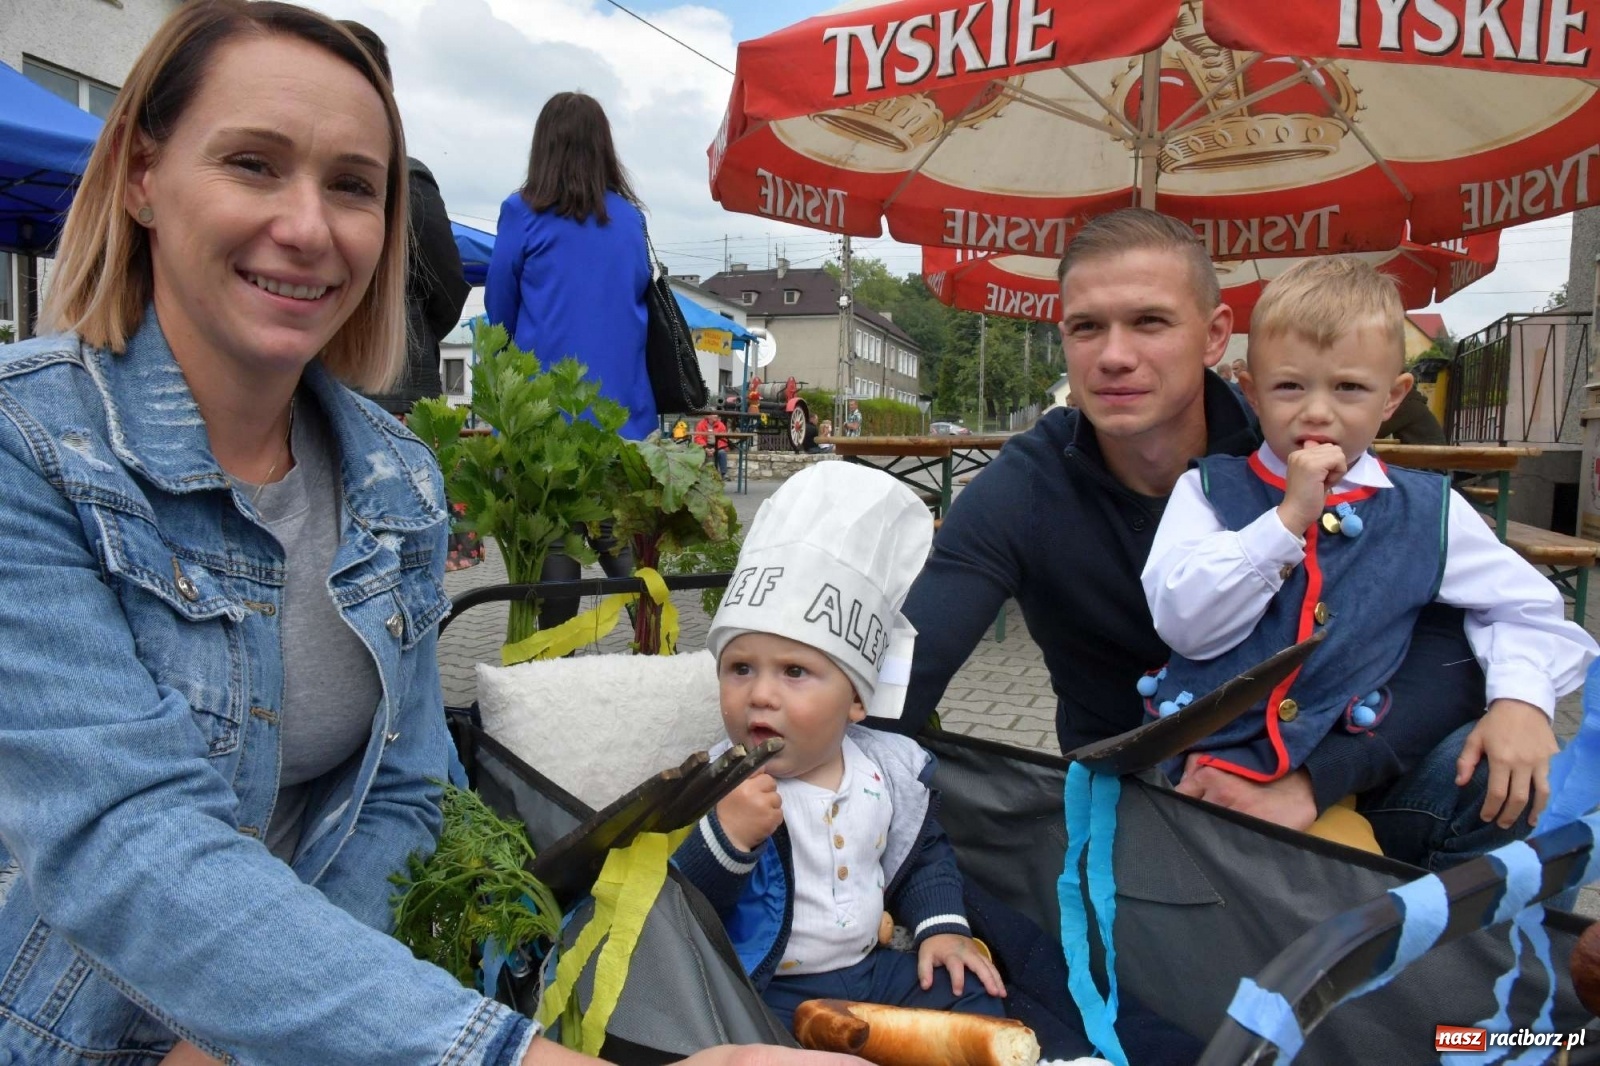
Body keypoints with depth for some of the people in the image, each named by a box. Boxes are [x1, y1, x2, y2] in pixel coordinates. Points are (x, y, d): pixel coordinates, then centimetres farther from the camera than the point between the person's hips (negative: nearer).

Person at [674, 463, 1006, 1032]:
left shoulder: (888, 768, 0)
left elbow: (925, 855, 18)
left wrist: (942, 925, 4)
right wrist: (725, 836, -34)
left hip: (872, 969, 5)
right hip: (768, 991, -5)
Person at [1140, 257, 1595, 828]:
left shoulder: (1429, 513, 7)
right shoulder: (1209, 490, 1)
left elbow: (1526, 605, 19)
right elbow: (1181, 623, -11)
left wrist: (1523, 699, -1)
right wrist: (1289, 518, -16)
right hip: (1198, 764, -3)